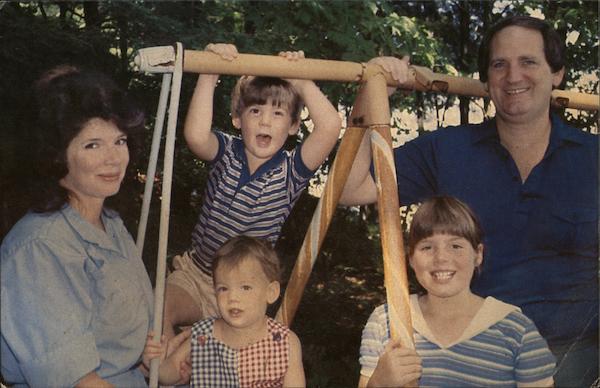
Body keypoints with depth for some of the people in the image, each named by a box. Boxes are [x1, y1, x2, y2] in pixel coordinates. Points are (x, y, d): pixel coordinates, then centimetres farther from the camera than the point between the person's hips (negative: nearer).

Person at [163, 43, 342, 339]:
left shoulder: (290, 171, -9)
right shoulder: (227, 152, -6)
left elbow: (330, 125, -28)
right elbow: (195, 135, -31)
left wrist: (302, 84, -21)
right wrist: (209, 76, -30)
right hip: (195, 273, 1)